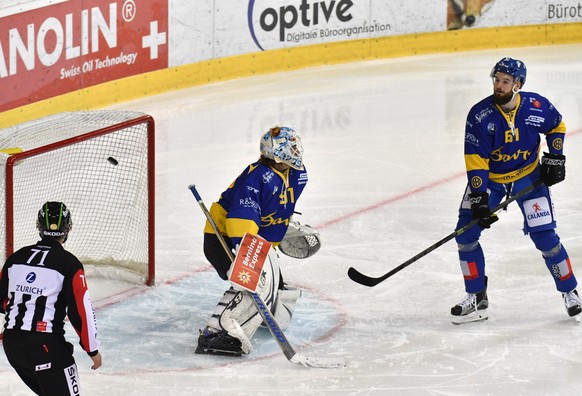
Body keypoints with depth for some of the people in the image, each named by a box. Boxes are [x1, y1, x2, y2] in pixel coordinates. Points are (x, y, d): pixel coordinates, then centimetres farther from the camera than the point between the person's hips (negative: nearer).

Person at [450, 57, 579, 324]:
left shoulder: (537, 106, -18)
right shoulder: (479, 115, -22)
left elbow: (557, 127, 6)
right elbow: (476, 160, -22)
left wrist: (555, 157, -4)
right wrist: (478, 199, -28)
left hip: (528, 176, -1)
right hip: (488, 178, 1)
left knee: (544, 235, -9)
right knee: (465, 234, -9)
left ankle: (569, 291, 11)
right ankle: (476, 299, 5)